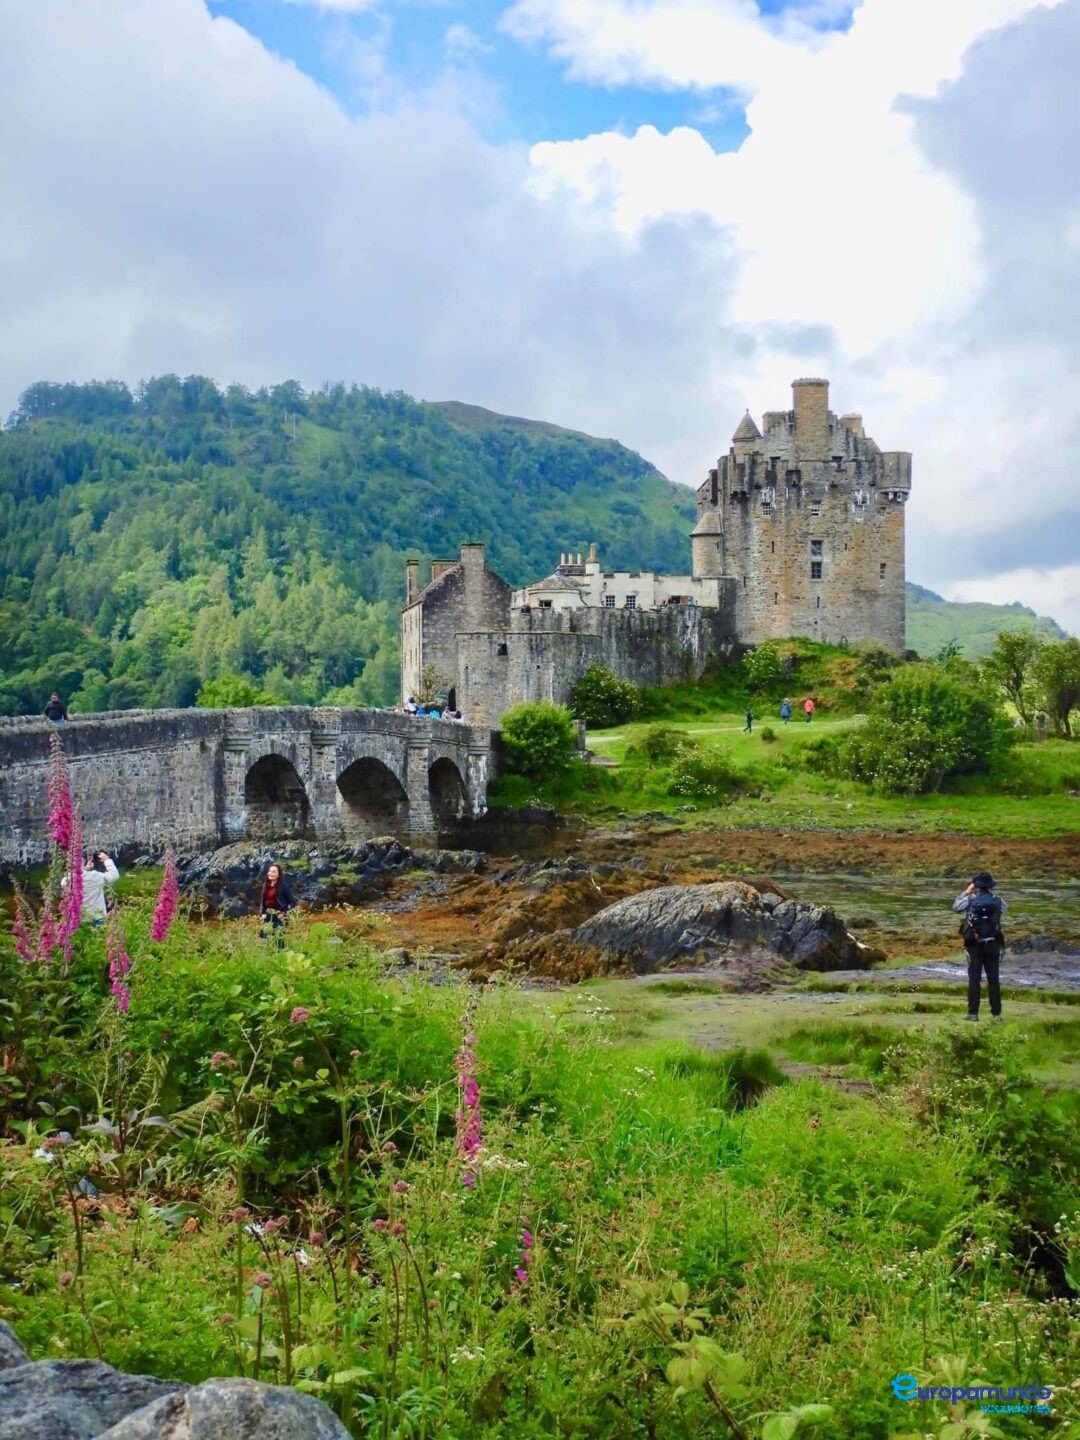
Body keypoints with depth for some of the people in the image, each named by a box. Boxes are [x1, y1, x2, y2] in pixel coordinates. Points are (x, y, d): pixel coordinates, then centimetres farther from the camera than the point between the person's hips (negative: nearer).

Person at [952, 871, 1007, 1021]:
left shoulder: (970, 900, -7)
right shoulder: (997, 900, -3)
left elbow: (956, 906, 10)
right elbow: (1005, 908, 20)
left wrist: (967, 892, 16)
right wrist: (992, 893, 18)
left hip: (974, 945, -1)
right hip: (993, 944, 1)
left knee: (974, 979, 2)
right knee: (994, 979, 7)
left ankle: (973, 1013, 1)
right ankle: (996, 1013, 7)